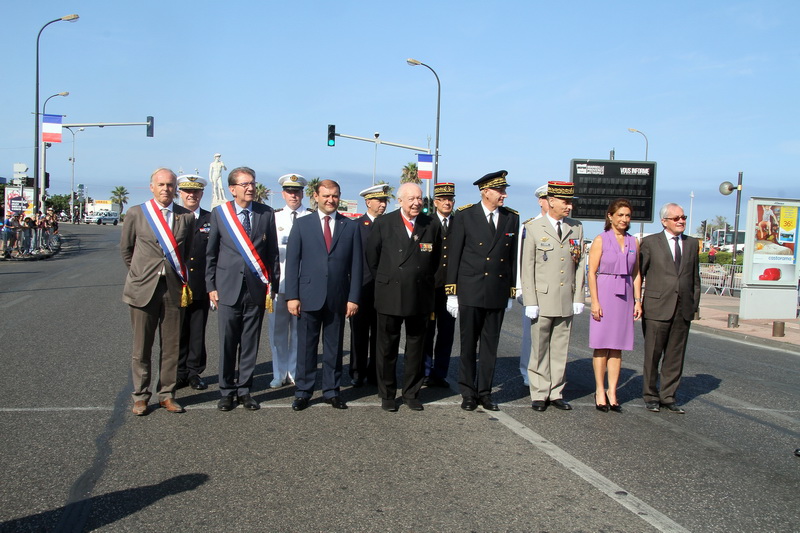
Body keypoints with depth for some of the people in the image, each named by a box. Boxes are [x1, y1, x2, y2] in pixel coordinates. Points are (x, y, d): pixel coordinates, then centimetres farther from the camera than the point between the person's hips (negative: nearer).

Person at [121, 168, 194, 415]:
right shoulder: (136, 213, 1)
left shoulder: (186, 217, 4)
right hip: (143, 288, -1)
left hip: (174, 288, 1)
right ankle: (140, 396, 17)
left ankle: (166, 394, 20)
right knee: (142, 347, 5)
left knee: (172, 346, 7)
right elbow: (126, 249, 12)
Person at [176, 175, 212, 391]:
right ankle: (180, 372, 16)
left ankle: (195, 372, 18)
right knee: (178, 331, 6)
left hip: (201, 287, 0)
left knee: (198, 332, 8)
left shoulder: (211, 219, 5)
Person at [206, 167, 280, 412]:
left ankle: (244, 390, 18)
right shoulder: (219, 213, 3)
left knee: (250, 344, 6)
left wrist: (272, 286, 4)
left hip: (256, 288, 1)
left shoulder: (266, 213, 4)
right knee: (227, 344, 3)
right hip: (228, 288, -1)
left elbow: (273, 252, 7)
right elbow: (211, 253, 8)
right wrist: (211, 286, 4)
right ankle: (227, 391, 16)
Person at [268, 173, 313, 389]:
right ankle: (280, 374, 16)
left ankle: (296, 373, 14)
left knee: (300, 329, 3)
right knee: (277, 329, 5)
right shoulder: (274, 216, 11)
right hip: (278, 280, 2)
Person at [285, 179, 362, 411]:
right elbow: (292, 262, 2)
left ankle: (331, 391, 19)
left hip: (338, 298, 1)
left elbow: (356, 265, 5)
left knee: (334, 346, 8)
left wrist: (353, 298, -2)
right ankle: (303, 392, 15)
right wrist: (292, 296, -5)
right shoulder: (302, 224, 5)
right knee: (306, 346, 4)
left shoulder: (350, 227, 7)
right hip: (309, 296, -1)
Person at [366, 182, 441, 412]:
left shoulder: (431, 226, 2)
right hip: (390, 296, -1)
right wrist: (384, 281, 11)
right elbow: (372, 256, 7)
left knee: (416, 347, 10)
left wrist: (424, 279, 13)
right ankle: (387, 395, 19)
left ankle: (412, 393, 22)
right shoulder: (384, 224, -2)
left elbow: (435, 259, 14)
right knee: (387, 347, 7)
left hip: (420, 296, 2)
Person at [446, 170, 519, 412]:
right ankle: (468, 394, 16)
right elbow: (454, 255, -3)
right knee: (468, 345, 5)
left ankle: (484, 392, 19)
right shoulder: (465, 215, -3)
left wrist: (511, 292, 7)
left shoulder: (512, 218, 6)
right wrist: (452, 292, -6)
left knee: (490, 345, 9)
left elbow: (513, 256, 9)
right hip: (470, 291, -3)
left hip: (498, 292, 3)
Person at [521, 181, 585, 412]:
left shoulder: (576, 228, 10)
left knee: (560, 349, 8)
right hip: (542, 300, -3)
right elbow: (527, 267, -2)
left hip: (567, 301, 3)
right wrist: (530, 302, -8)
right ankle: (539, 394, 12)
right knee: (539, 350, 2)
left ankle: (556, 393, 17)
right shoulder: (533, 228, -1)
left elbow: (580, 265, 10)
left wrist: (578, 298, 4)